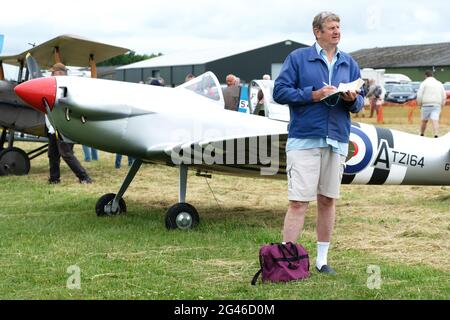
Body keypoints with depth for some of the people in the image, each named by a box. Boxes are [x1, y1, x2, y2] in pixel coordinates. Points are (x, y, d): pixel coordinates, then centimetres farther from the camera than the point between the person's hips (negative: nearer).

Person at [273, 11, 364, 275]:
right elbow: (280, 92, -4)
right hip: (304, 140, -4)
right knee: (298, 202, -8)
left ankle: (322, 259, 19)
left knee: (328, 201, 10)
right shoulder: (298, 58, 1)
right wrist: (313, 95, -13)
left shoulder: (349, 63, 14)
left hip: (337, 141, 5)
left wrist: (353, 99, -7)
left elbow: (359, 102, 16)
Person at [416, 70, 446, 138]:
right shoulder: (439, 83, 11)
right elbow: (443, 96, 10)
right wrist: (441, 106, 19)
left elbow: (419, 95, -9)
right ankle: (436, 136, -29)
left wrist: (419, 104, 6)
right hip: (436, 106, 2)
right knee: (435, 121, -10)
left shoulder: (424, 83, -1)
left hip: (426, 105, -2)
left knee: (424, 121, 17)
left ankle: (421, 135, 31)